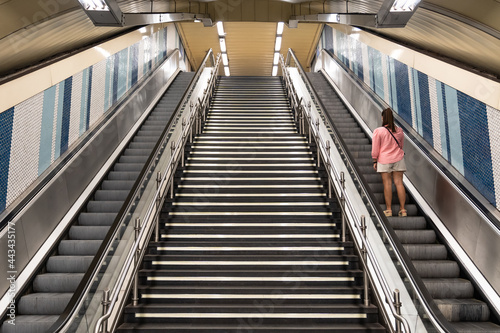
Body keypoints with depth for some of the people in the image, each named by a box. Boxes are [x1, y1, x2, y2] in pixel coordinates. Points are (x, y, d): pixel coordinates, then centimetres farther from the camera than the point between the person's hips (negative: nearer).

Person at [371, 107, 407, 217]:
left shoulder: (378, 131, -11)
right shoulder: (399, 131, 1)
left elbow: (375, 149, -7)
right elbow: (401, 145, 15)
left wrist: (375, 161, 3)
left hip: (384, 160, -3)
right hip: (398, 159, 3)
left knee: (387, 184, 1)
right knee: (399, 183, 4)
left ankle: (388, 209, 5)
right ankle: (402, 209, 7)